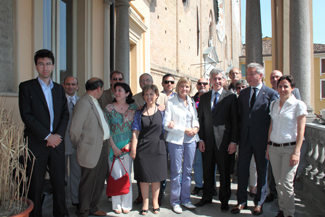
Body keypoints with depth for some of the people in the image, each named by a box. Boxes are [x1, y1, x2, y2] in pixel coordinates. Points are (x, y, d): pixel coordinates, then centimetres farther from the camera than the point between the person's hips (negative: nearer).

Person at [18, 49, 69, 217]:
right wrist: (47, 136, -12)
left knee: (59, 183, 8)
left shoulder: (59, 88, 13)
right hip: (36, 144, -3)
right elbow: (26, 116, -8)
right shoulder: (26, 87, 1)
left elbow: (65, 114, 9)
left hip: (56, 142, 3)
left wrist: (58, 135, -6)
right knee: (36, 185, 6)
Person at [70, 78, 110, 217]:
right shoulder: (83, 102, -17)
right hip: (91, 149, -9)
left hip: (102, 147, 9)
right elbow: (75, 129, -18)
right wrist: (78, 146, -5)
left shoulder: (94, 102, 14)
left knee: (99, 180, 19)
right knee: (88, 183, 6)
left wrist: (105, 142, 10)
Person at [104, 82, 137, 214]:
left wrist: (130, 143, -6)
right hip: (114, 146, -1)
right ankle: (117, 204, 16)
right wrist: (114, 147, -7)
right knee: (116, 175, 0)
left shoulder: (133, 108, 4)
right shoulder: (109, 108, 0)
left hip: (128, 145, 1)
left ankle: (126, 204, 18)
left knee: (127, 175, 5)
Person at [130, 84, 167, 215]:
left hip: (158, 147, 0)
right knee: (144, 176, 6)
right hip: (143, 148, 0)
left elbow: (164, 128, 11)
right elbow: (135, 132, -1)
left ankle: (155, 202, 28)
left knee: (156, 176, 10)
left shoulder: (161, 111, 4)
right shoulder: (139, 113, 3)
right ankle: (145, 203, 23)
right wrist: (133, 149, -6)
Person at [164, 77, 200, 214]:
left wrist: (195, 128, -6)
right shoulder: (171, 103, -5)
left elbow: (196, 119, 16)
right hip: (176, 140, -5)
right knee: (176, 171, 3)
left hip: (190, 140, 5)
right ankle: (175, 201, 17)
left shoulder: (192, 102, 11)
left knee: (188, 170, 11)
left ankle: (185, 199, 25)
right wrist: (184, 130, -14)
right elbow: (167, 124, -10)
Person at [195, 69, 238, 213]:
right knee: (207, 171, 13)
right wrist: (201, 139, 1)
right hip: (207, 140, 3)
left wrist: (233, 141, -9)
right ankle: (207, 197, 31)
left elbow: (235, 121, -4)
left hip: (223, 140, -3)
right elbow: (201, 119, 8)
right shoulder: (204, 98, 9)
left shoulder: (231, 97, -2)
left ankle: (224, 199, 26)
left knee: (224, 172, 9)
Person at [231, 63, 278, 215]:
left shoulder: (271, 94, -4)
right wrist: (239, 133, 3)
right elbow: (240, 114, 10)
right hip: (245, 138, 4)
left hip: (262, 139, -3)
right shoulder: (243, 93, 9)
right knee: (242, 169, 6)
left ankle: (259, 203, 25)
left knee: (262, 171, 10)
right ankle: (241, 201, 21)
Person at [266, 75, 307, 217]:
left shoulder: (298, 105, -5)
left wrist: (296, 152, -13)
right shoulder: (274, 104, 10)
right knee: (278, 182, 10)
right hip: (274, 147, 5)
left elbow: (301, 130, -8)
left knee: (286, 183, -4)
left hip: (289, 148, -4)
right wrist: (268, 147, 11)